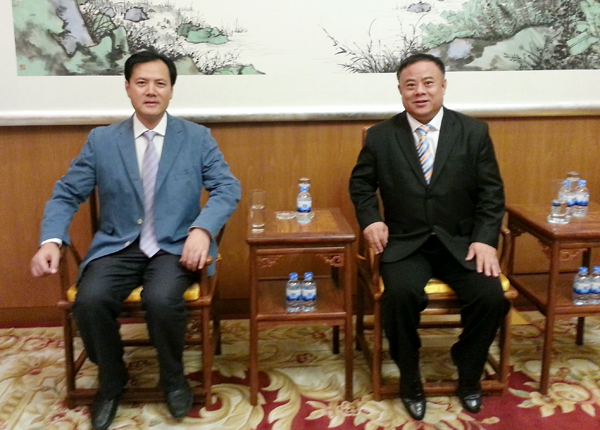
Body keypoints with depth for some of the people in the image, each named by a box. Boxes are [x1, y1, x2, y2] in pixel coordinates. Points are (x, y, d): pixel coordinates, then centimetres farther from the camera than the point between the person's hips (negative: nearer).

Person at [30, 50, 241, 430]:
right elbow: (66, 195, 6)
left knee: (162, 299, -31)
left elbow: (228, 188, -4)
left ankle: (174, 379, 1)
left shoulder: (198, 137, 3)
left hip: (176, 247, -1)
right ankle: (112, 382, 4)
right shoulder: (101, 140, 6)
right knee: (90, 300, -26)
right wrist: (51, 241, -13)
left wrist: (202, 230, -22)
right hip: (118, 246, 2)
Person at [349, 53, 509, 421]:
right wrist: (371, 218, -4)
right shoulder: (380, 136, 2)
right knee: (401, 293, -30)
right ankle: (410, 380, -2)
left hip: (461, 242, 1)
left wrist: (485, 239, -9)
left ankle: (469, 373, 10)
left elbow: (491, 192, 4)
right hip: (405, 244, -1)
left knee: (491, 296, -23)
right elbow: (361, 182, 14)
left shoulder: (474, 132, 2)